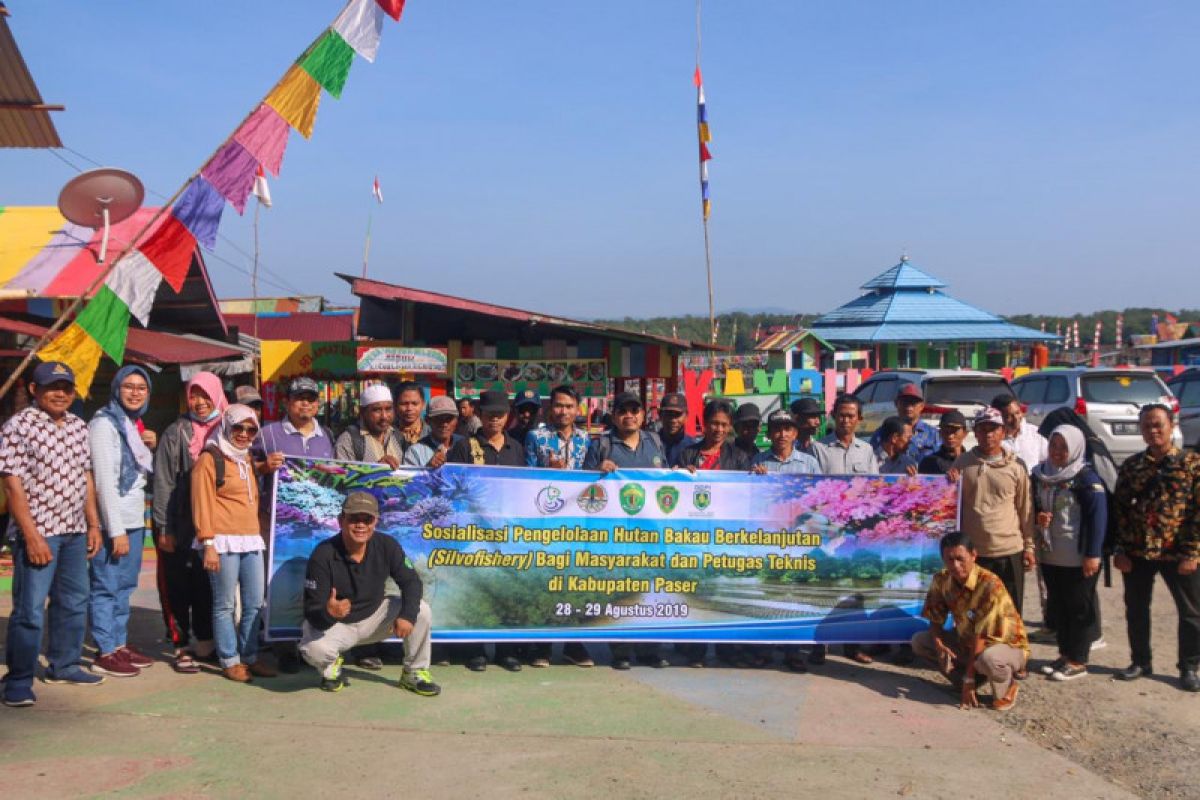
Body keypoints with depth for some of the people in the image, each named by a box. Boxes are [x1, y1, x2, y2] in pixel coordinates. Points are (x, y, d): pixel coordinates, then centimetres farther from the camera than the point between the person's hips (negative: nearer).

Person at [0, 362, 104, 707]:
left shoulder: (78, 426, 10)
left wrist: (93, 525, 11)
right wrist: (32, 535, -18)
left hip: (75, 532, 7)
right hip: (38, 532, -7)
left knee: (74, 601, 16)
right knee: (30, 609, -4)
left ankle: (64, 665, 31)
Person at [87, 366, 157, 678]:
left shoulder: (132, 424, 15)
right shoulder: (104, 424, -10)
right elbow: (105, 479, -16)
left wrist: (151, 448, 2)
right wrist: (116, 530, -19)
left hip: (134, 517, 9)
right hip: (113, 519, -9)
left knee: (124, 586, 13)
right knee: (106, 587, -3)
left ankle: (120, 644, 21)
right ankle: (105, 654, 2)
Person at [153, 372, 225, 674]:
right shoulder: (176, 432, 0)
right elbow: (163, 482, -2)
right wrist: (164, 528, -7)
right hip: (181, 527, -2)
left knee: (208, 586, 8)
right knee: (178, 587, 2)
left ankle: (205, 643, 19)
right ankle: (182, 646, 11)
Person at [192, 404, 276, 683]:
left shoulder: (247, 460, 21)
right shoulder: (209, 459, -3)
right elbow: (202, 503, -9)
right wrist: (208, 544, -14)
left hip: (252, 541, 7)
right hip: (224, 542, -7)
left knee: (255, 604, 8)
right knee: (225, 605, -1)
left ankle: (250, 657, 18)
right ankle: (230, 661, 7)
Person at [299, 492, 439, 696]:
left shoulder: (386, 546, -16)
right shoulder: (323, 555, -26)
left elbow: (411, 581, -8)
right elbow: (312, 613, -27)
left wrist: (407, 615, -27)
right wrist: (328, 612, -52)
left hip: (375, 616, 3)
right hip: (334, 625, -3)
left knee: (421, 610, -18)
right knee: (314, 648, -35)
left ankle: (414, 673, 4)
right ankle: (332, 668, 5)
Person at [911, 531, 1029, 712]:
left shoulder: (990, 585, -31)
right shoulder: (941, 581, -12)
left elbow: (981, 636, -29)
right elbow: (935, 620, -2)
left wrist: (969, 679, -26)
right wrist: (938, 645, -25)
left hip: (1008, 646, -6)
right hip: (967, 641, 6)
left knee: (987, 659, -41)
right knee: (918, 641, -7)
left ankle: (1007, 687, -5)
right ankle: (969, 687, 2)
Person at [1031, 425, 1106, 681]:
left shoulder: (1086, 478, -10)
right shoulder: (1040, 474, 8)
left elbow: (1098, 517, -13)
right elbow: (1033, 504, 20)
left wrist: (1092, 554, -17)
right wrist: (1037, 516, -4)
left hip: (1078, 558, -6)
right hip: (1049, 555, 6)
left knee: (1080, 608, 3)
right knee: (1057, 606, 14)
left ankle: (1078, 661, 11)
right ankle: (1065, 654, 26)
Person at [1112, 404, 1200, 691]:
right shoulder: (1131, 466, 5)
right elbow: (1119, 508, 4)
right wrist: (1120, 550, -2)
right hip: (1137, 553, 3)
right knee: (1136, 610, 11)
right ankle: (1141, 662, 27)